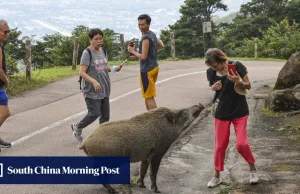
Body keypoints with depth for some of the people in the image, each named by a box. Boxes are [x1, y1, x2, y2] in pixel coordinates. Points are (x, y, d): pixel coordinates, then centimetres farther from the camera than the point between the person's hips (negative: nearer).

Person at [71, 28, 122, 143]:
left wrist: (113, 69, 3)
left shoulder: (103, 51, 10)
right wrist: (94, 82, -30)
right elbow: (82, 72, -17)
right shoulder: (87, 53, -12)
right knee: (94, 114, -7)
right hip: (92, 90, -7)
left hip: (104, 90, 7)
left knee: (105, 115, 6)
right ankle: (77, 127, 18)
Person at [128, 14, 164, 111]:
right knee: (147, 95, 19)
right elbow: (161, 45, 24)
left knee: (149, 97, -6)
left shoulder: (146, 38, -19)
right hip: (154, 67, 10)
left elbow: (143, 57, -21)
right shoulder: (152, 34, 8)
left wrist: (133, 51, -7)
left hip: (147, 70, -10)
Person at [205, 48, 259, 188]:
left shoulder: (237, 66, -15)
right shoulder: (210, 72, -8)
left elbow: (248, 86, -6)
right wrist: (213, 88, -15)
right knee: (219, 145, 5)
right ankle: (217, 176, 21)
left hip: (240, 111, -2)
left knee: (241, 144, -9)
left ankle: (253, 169, 19)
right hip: (222, 112, 2)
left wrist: (239, 82, -28)